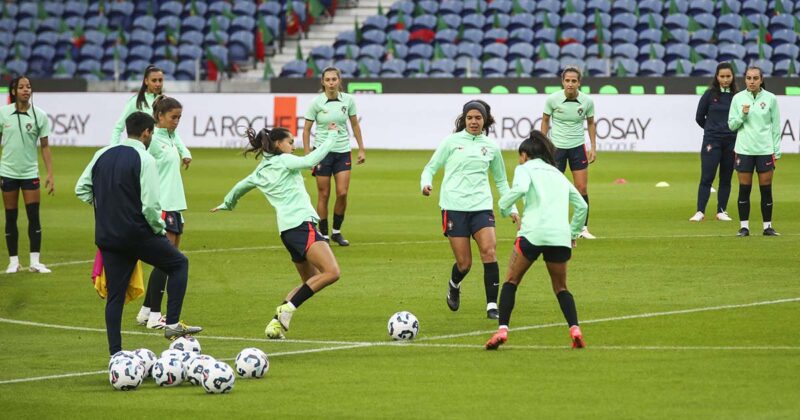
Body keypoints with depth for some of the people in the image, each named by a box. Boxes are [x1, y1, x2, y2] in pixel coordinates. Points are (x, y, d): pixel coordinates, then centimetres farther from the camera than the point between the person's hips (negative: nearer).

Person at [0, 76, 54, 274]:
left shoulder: (39, 115, -3)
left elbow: (45, 146, 1)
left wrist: (50, 174, -5)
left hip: (30, 172, 0)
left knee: (34, 216, -6)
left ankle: (35, 261, -2)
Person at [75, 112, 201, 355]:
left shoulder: (102, 155, 7)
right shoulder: (144, 160, -12)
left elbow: (82, 189, 12)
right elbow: (150, 205, -18)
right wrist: (160, 229, -2)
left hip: (106, 235, 6)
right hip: (137, 233, -6)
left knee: (115, 295, 10)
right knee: (179, 264, 15)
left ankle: (115, 352, 8)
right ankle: (172, 324, 6)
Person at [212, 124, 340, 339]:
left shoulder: (260, 172, 24)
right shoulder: (283, 161, 1)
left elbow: (240, 187, 42)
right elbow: (310, 161, -16)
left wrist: (227, 204, 62)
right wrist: (332, 139, -5)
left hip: (287, 230, 9)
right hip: (302, 224, -9)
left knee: (311, 282, 17)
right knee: (331, 272, -21)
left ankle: (276, 322, 7)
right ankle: (288, 309, -23)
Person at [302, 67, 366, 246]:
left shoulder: (348, 100, -1)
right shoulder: (316, 103, -8)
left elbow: (355, 125, 10)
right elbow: (306, 130, -3)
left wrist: (361, 149, 9)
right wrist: (307, 155, -8)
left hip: (343, 152, 2)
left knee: (342, 193, -7)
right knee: (323, 195, 0)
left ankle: (336, 231, 11)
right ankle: (323, 235, 10)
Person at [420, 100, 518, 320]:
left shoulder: (491, 147, 12)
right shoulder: (451, 142, 4)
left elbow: (501, 180, 23)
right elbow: (431, 167, 7)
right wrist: (426, 184, -14)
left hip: (481, 206, 2)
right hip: (454, 207, -2)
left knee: (489, 252, -18)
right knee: (464, 263, -3)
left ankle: (492, 306, -12)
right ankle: (454, 286, 33)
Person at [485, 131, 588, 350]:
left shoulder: (525, 168, 10)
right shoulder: (558, 174, 27)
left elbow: (520, 188, -13)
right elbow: (582, 206, 27)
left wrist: (503, 205, 2)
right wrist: (574, 232, 36)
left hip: (533, 233, -4)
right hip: (561, 237, 4)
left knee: (511, 281, 10)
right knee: (560, 287, 18)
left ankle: (502, 330, -5)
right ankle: (575, 329, -4)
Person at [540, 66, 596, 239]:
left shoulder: (587, 101, -8)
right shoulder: (552, 99, -12)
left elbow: (591, 123, 8)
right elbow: (545, 121, 2)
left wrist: (593, 148, 4)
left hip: (578, 147, 1)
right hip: (556, 147, -1)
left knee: (582, 188, -1)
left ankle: (583, 227, 10)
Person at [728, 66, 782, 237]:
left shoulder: (770, 99, 1)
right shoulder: (738, 98, 2)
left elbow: (776, 127, 5)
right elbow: (732, 125, 5)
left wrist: (777, 151, 3)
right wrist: (742, 115, -14)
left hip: (765, 150, 0)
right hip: (744, 150, 0)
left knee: (766, 188, 1)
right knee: (744, 188, 1)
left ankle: (767, 226, 9)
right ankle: (744, 226, 7)